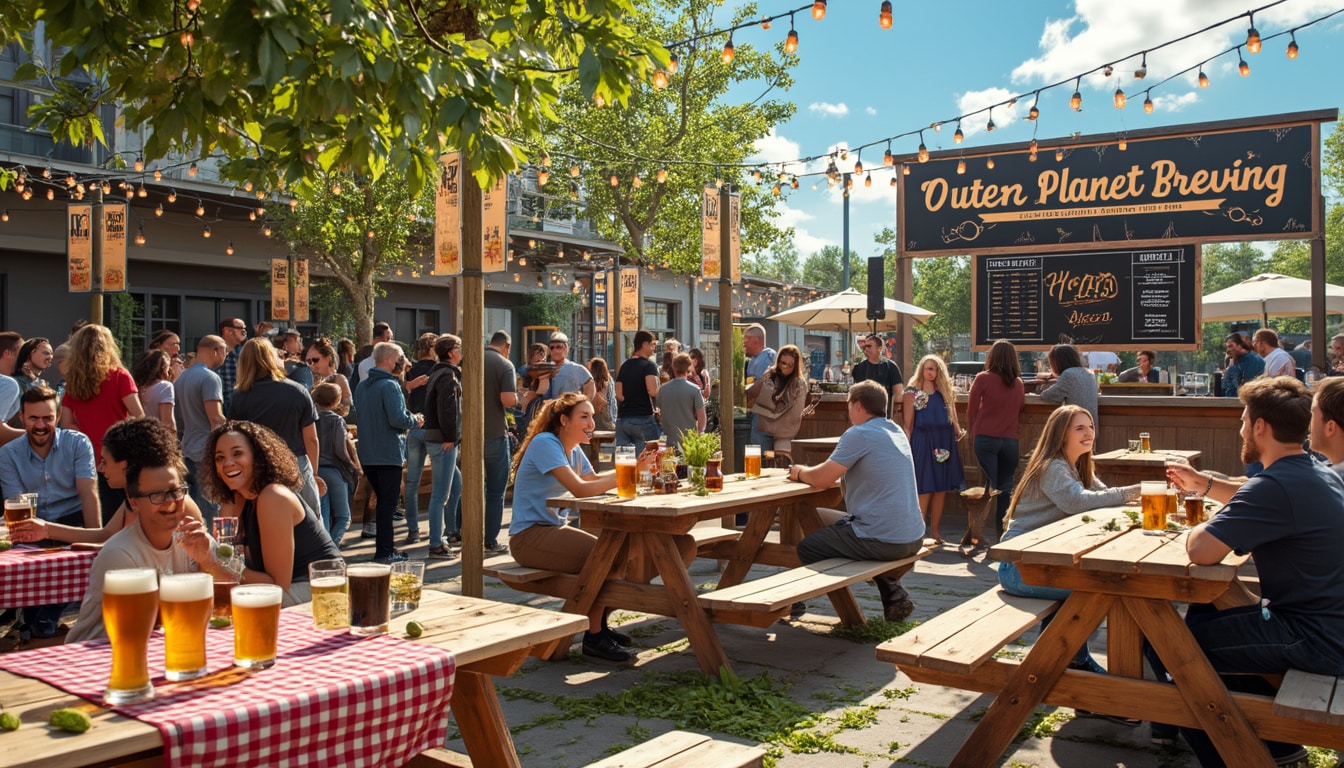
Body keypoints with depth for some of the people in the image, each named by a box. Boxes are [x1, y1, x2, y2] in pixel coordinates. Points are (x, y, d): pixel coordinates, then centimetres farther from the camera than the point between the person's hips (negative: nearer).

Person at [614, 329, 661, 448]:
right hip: (643, 418, -6)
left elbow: (619, 395, 8)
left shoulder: (624, 366, 14)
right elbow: (652, 391, -20)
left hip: (622, 418, 6)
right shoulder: (649, 366, -6)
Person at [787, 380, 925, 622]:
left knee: (804, 548, 3)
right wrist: (810, 472, 14)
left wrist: (799, 472, 5)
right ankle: (893, 592, 21)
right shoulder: (897, 431, 13)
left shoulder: (859, 434, -14)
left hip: (881, 541, -9)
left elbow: (822, 479, -15)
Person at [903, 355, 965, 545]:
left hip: (944, 443, 5)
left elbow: (952, 418, 13)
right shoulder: (913, 393, 2)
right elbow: (908, 425, -2)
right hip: (922, 443, -5)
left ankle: (935, 532, 15)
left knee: (941, 489, 7)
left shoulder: (945, 392, 15)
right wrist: (908, 449, -8)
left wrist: (959, 431, -5)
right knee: (925, 490, -6)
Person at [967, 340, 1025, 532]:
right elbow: (1020, 410, 15)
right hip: (1011, 440, 3)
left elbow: (971, 409, -1)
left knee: (990, 486, -4)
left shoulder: (983, 378, -5)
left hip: (986, 438, -3)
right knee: (1006, 487, 10)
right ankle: (1004, 532, 12)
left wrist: (973, 433, 13)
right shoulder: (1018, 383, 5)